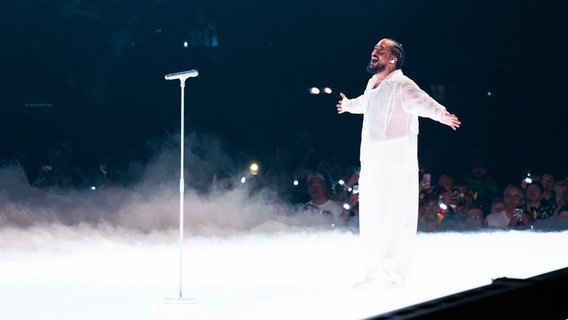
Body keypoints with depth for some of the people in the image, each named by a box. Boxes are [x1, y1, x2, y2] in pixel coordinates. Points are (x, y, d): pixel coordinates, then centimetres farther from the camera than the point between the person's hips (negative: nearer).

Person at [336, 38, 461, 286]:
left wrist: (441, 115, -54)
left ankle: (395, 274, 0)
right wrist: (348, 105, 58)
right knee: (370, 219, 14)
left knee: (394, 219, -8)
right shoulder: (373, 84, 13)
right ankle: (376, 272, 26)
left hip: (396, 166, -9)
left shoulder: (401, 85, -13)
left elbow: (424, 102, -33)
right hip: (371, 164, 9)